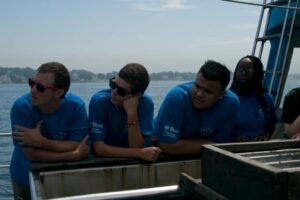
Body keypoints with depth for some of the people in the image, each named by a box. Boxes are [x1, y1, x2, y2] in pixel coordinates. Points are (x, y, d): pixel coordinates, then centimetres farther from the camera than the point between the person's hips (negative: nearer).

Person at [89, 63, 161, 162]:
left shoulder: (146, 103, -13)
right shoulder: (99, 101, -17)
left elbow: (137, 148, -16)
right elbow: (99, 148, -21)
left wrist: (132, 113, -28)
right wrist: (140, 153, -27)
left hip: (130, 160, 2)